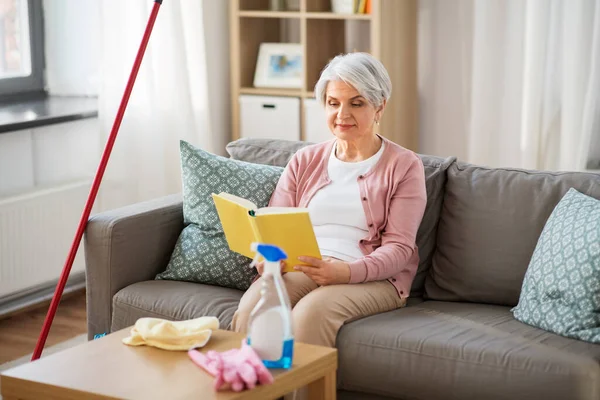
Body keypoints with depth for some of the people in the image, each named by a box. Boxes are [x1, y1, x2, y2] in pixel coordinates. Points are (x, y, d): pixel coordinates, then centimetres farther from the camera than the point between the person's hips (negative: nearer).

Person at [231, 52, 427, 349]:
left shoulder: (404, 166, 6)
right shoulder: (304, 161, 18)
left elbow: (398, 247, -3)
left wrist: (346, 271, -22)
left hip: (371, 278, -3)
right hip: (298, 270, 3)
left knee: (311, 311, -36)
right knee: (251, 307, -31)